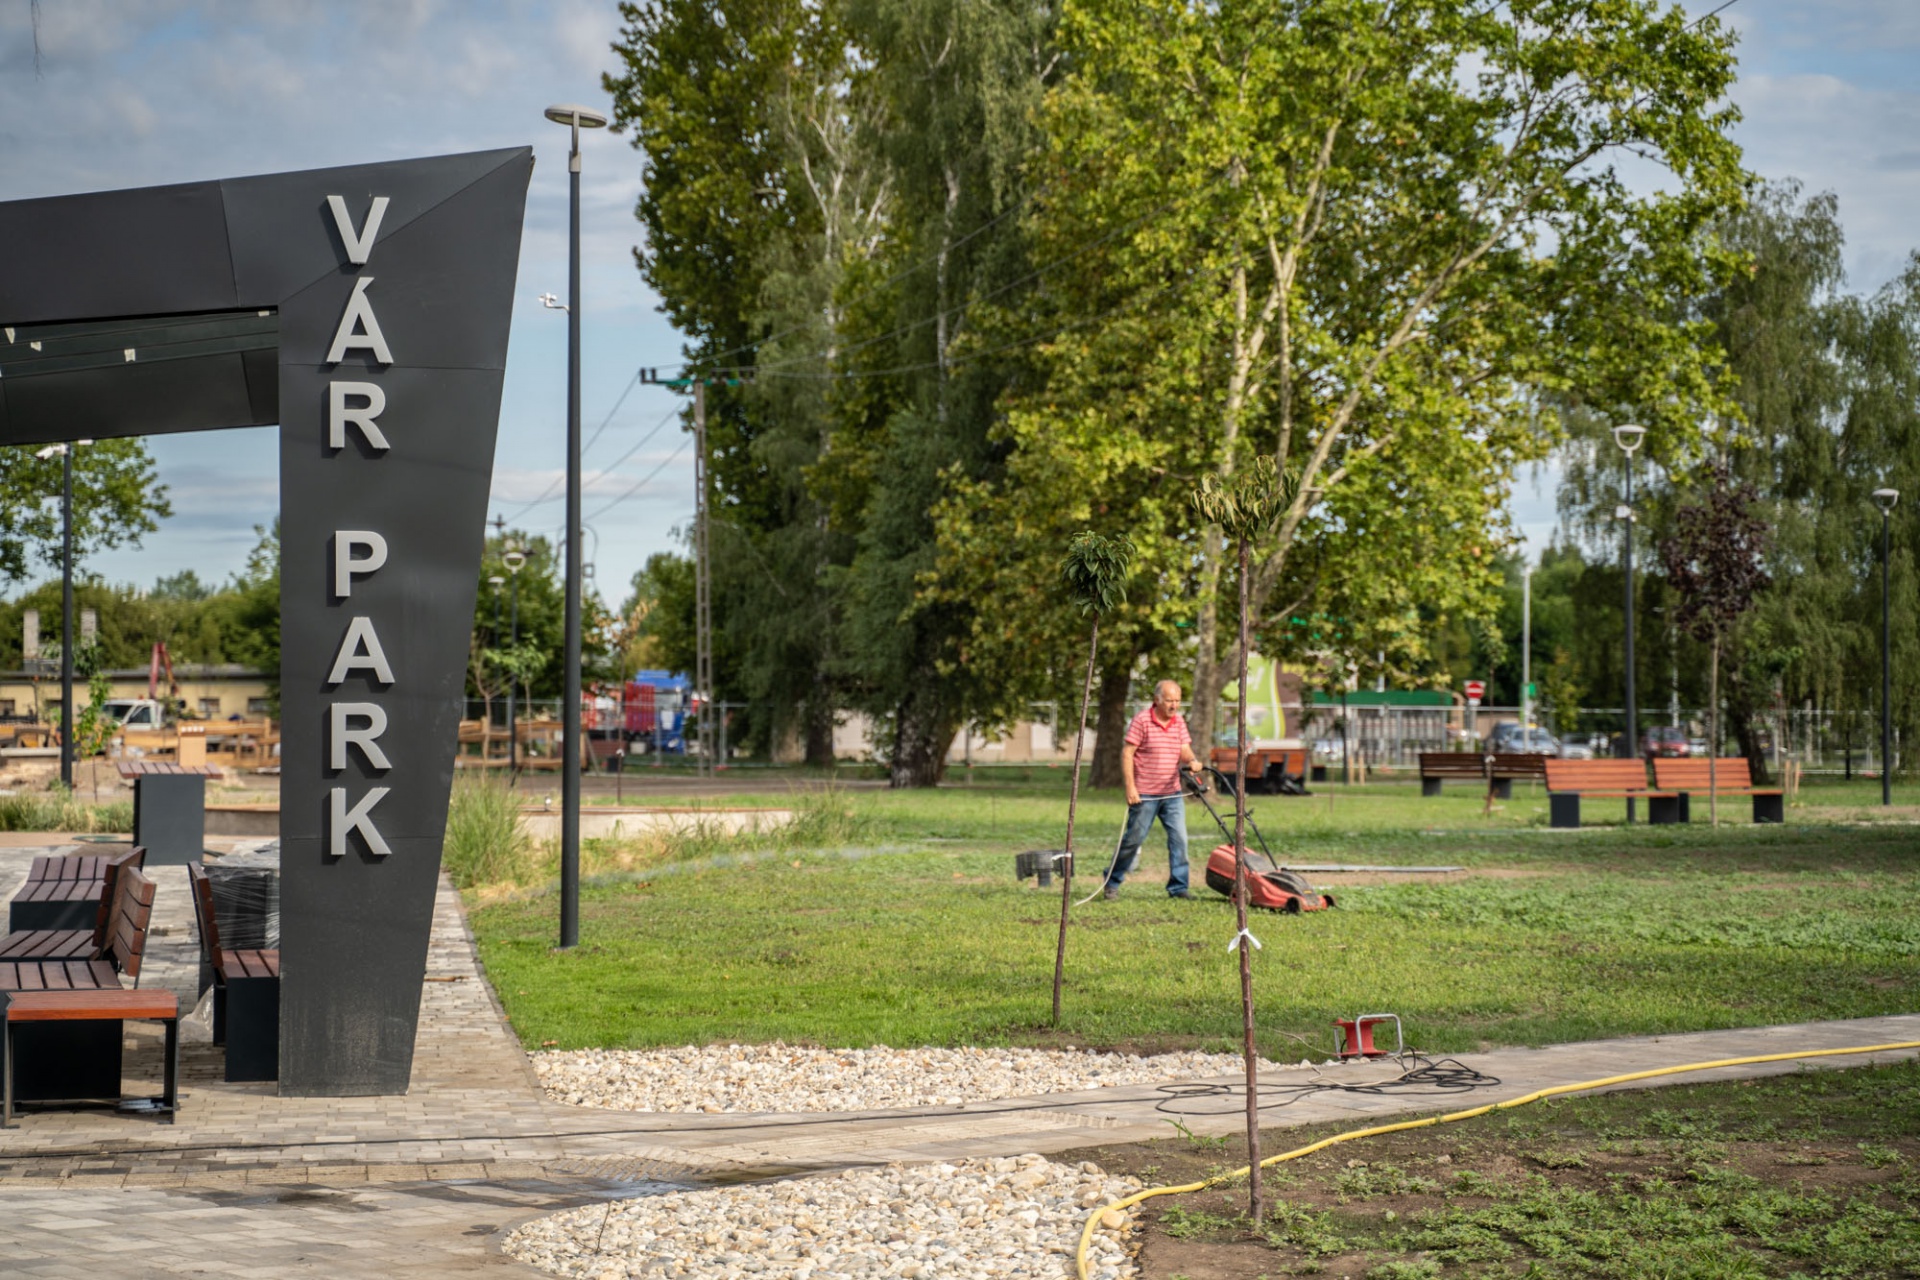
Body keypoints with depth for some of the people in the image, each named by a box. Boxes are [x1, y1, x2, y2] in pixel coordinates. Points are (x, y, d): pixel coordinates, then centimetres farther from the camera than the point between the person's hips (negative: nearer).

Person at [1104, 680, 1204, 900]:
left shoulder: (1179, 722, 8)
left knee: (1179, 838, -2)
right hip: (1144, 794, -5)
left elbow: (1184, 750, 2)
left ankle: (1178, 887, 3)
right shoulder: (1142, 721, -9)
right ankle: (1112, 882, 16)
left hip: (1172, 793, 5)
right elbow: (1127, 753, -10)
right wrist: (1130, 787, -17)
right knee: (1134, 838, 1)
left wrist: (1192, 760, -23)